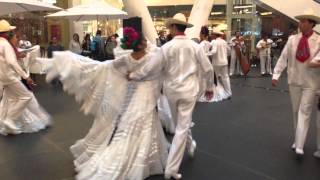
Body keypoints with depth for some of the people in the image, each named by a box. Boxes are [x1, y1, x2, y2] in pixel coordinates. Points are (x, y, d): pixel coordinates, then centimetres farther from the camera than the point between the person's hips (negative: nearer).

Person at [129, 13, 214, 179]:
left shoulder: (166, 47, -9)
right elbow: (208, 69, 0)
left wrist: (132, 75, 9)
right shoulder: (195, 46, -3)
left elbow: (151, 68, -6)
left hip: (171, 89, 1)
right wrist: (209, 87, 15)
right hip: (189, 90, 0)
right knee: (182, 127, 1)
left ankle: (190, 145, 48)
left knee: (181, 124, 23)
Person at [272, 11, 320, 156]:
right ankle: (297, 140, 28)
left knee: (304, 112, -5)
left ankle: (299, 146, -3)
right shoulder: (293, 39, -2)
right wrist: (276, 75, -7)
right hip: (294, 81, 3)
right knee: (296, 111, 13)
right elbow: (283, 57, -3)